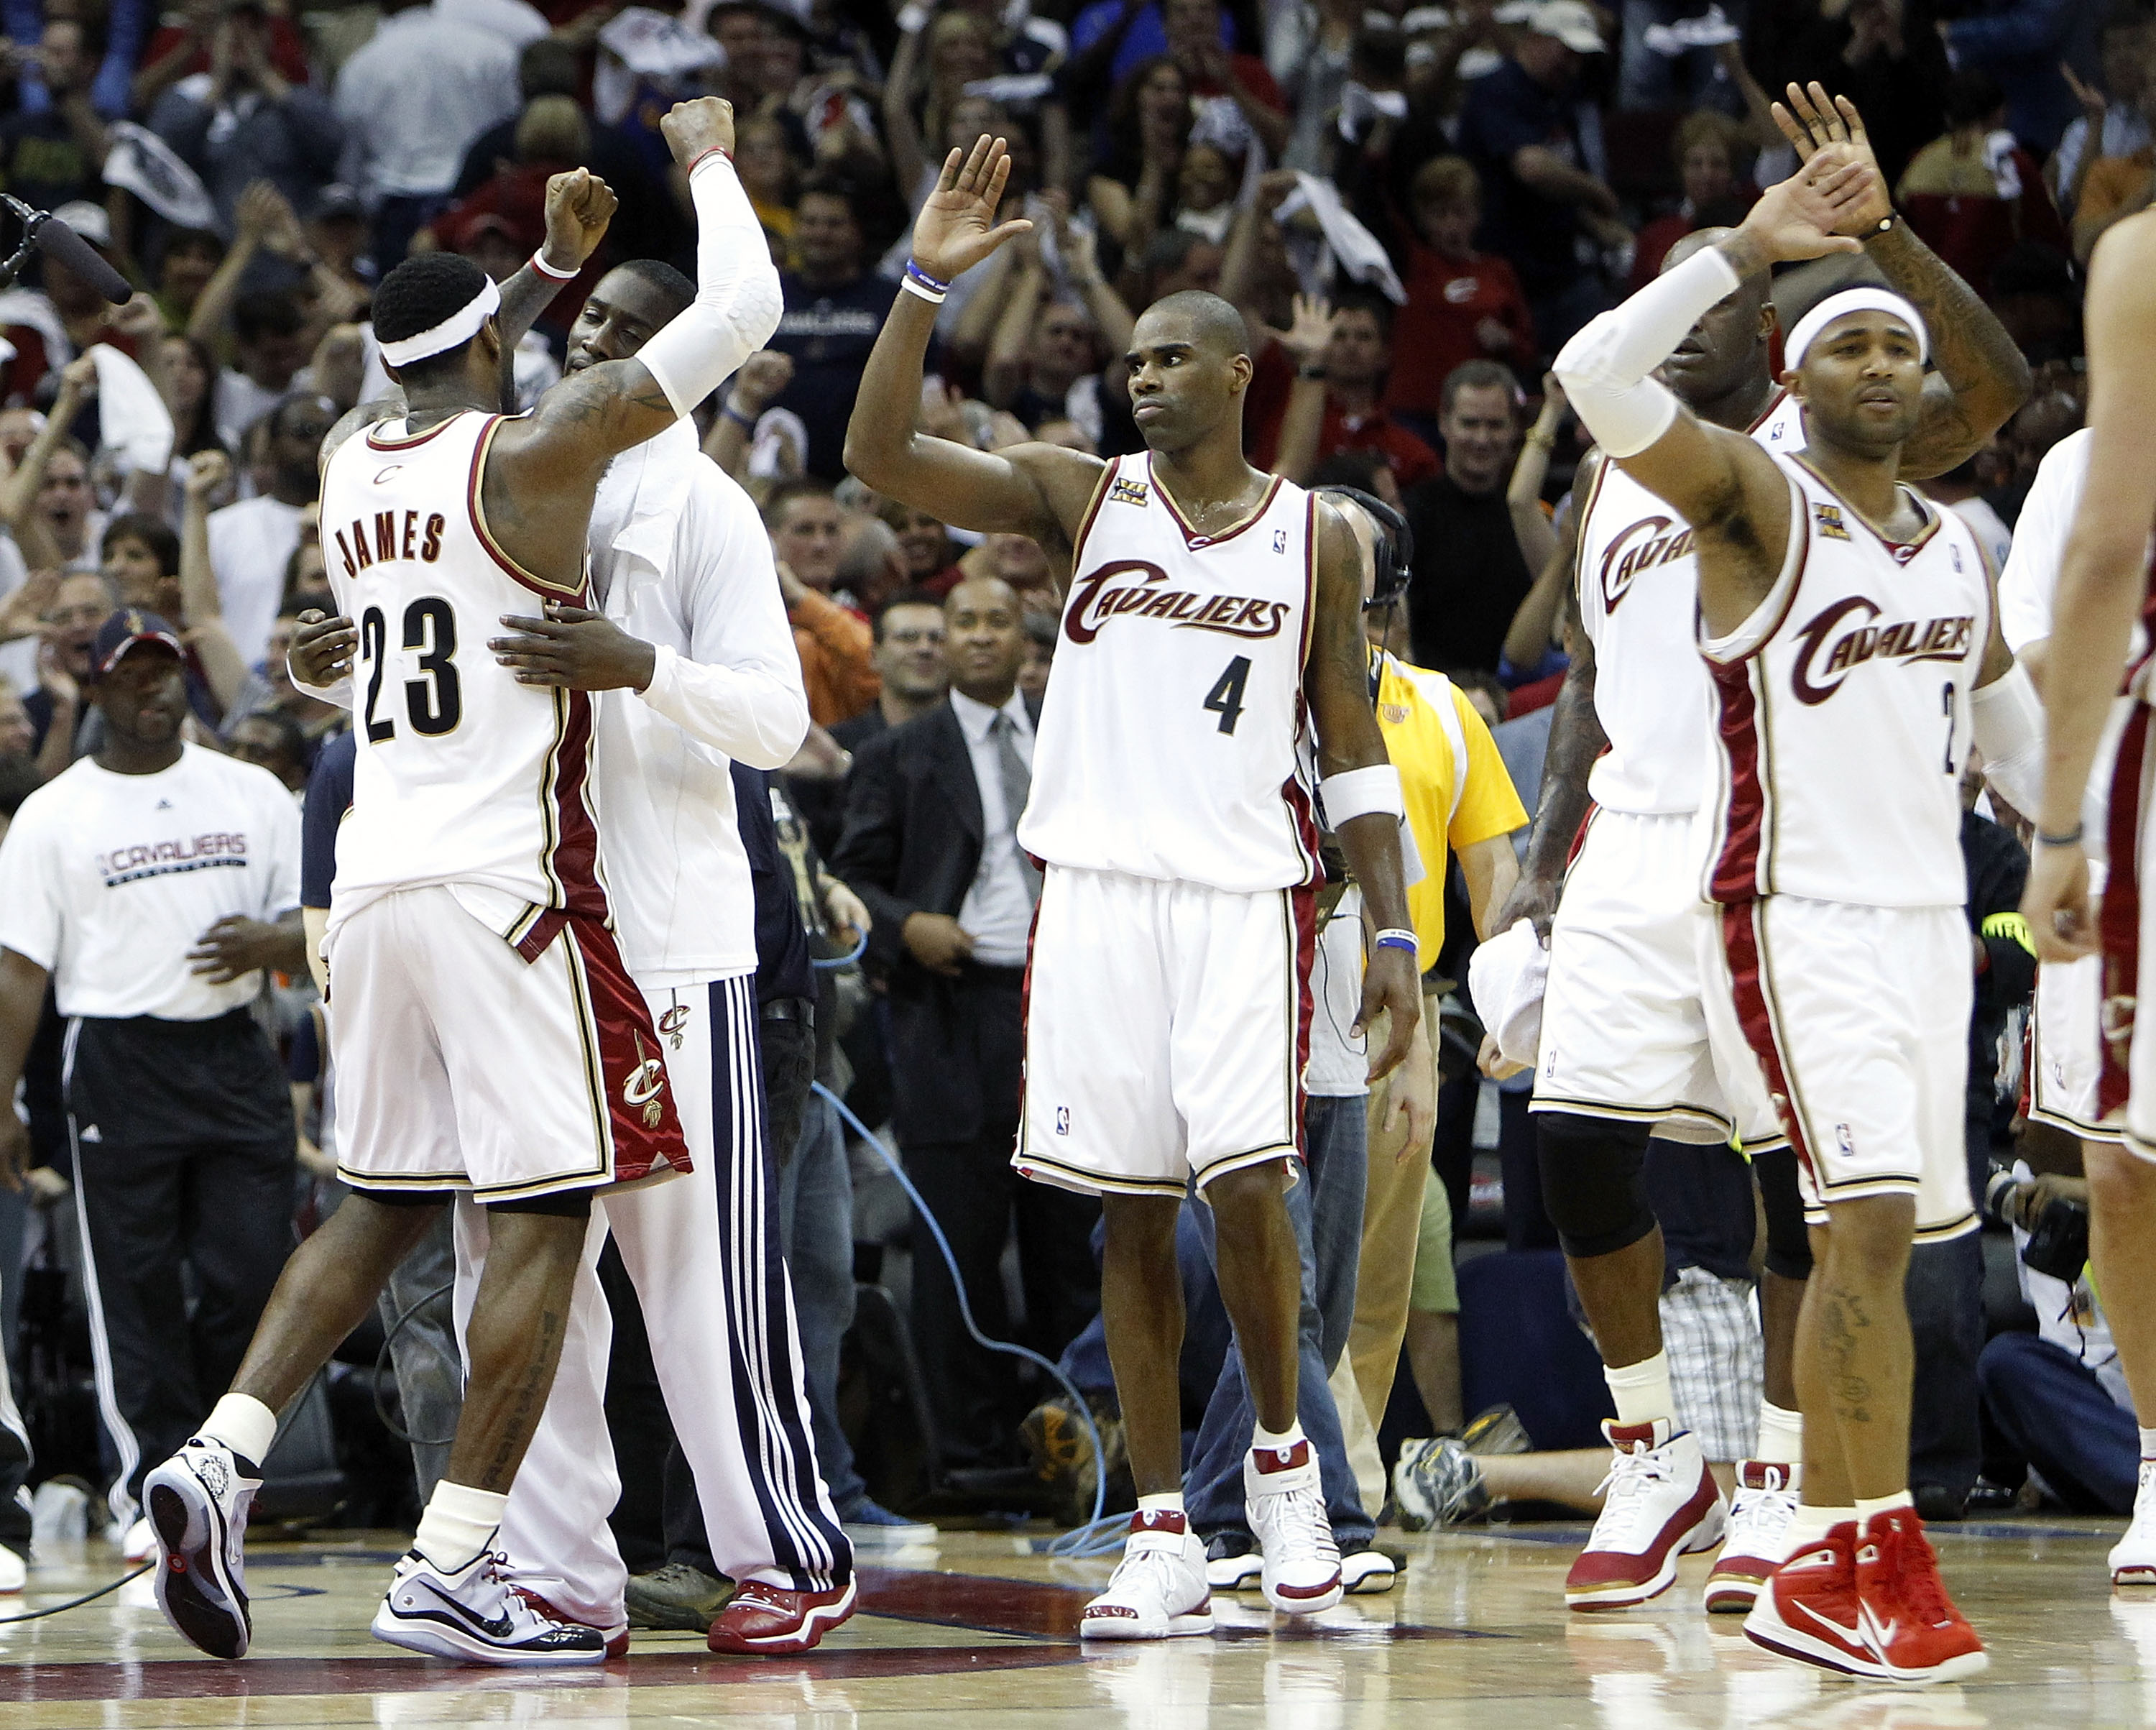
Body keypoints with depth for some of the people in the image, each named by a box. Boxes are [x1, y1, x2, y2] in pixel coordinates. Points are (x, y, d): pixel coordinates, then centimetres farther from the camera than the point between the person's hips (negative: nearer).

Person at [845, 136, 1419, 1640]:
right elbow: (881, 455, -7)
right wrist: (928, 282, -16)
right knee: (1131, 1209, 2)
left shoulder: (1315, 539, 6)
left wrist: (1394, 932, 0)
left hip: (1245, 892, -1)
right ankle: (1165, 1541, 6)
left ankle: (1282, 1456, 9)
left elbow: (1354, 753, 8)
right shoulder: (1080, 497, 6)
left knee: (1245, 1181, -15)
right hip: (1098, 888, 1)